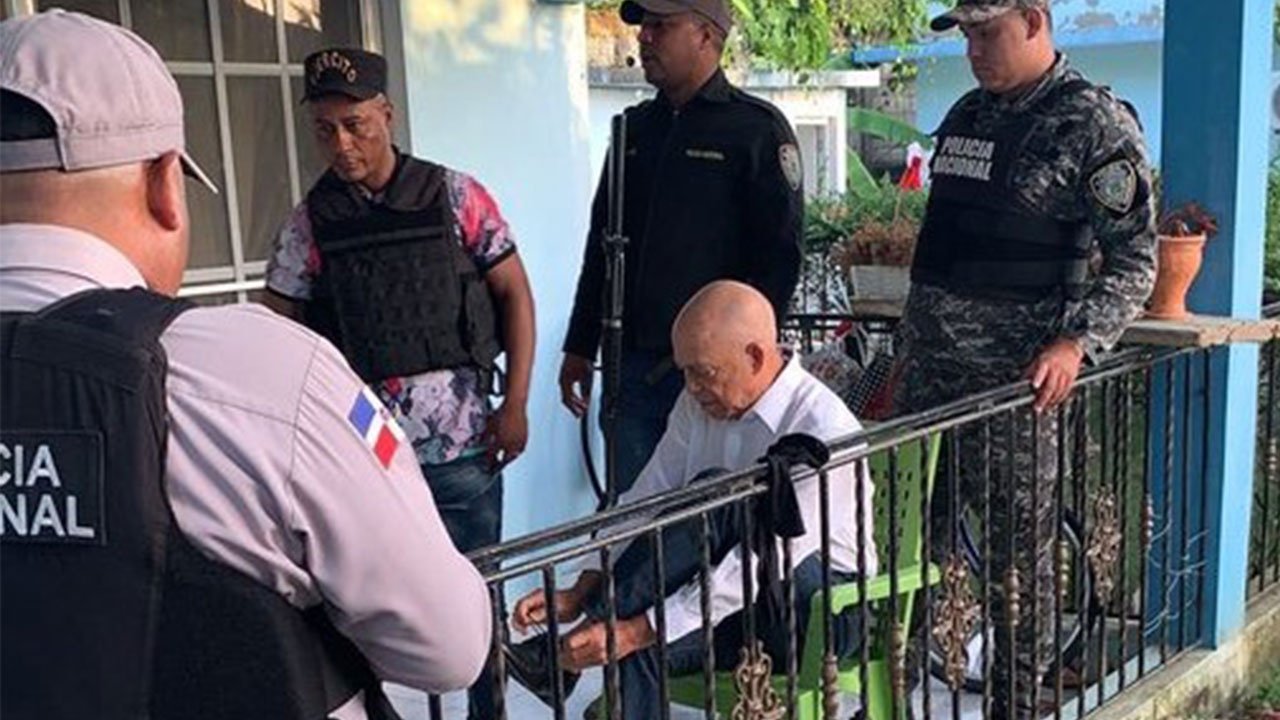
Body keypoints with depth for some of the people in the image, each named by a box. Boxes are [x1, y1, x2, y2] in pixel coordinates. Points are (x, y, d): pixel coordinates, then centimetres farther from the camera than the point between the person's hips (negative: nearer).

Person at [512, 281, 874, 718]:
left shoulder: (825, 431, -25)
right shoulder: (699, 404, -1)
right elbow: (642, 502, -2)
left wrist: (636, 631, -35)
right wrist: (579, 594, -16)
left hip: (823, 612, -6)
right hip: (739, 607, 6)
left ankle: (564, 653, -27)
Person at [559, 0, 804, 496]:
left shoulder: (758, 128, -3)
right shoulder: (635, 129, 15)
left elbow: (780, 256, -7)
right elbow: (601, 246, 19)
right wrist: (580, 348, 15)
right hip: (633, 367, 6)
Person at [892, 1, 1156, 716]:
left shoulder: (1095, 124, -7)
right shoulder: (966, 115, 14)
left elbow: (1135, 260, -9)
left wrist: (1076, 342, -22)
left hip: (1014, 371, -7)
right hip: (926, 361, 7)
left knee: (1018, 549, 3)